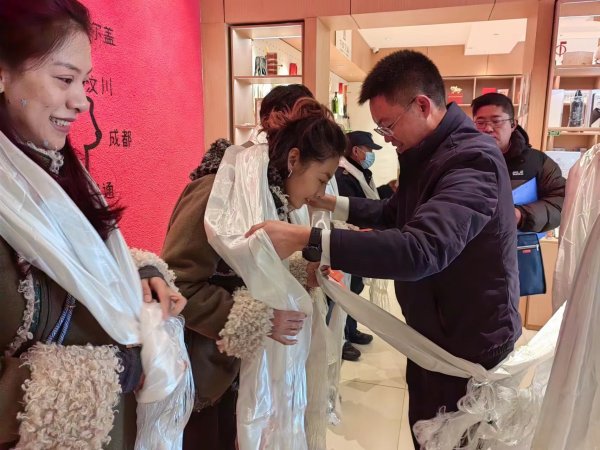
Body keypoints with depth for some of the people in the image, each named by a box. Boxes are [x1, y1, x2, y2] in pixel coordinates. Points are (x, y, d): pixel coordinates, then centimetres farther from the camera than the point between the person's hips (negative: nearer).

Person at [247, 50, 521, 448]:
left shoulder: (472, 159, -28)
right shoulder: (429, 154, 4)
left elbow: (420, 250, -43)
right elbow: (397, 214, 18)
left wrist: (305, 239, -43)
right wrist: (333, 203, 7)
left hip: (470, 346, -8)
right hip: (436, 334, 9)